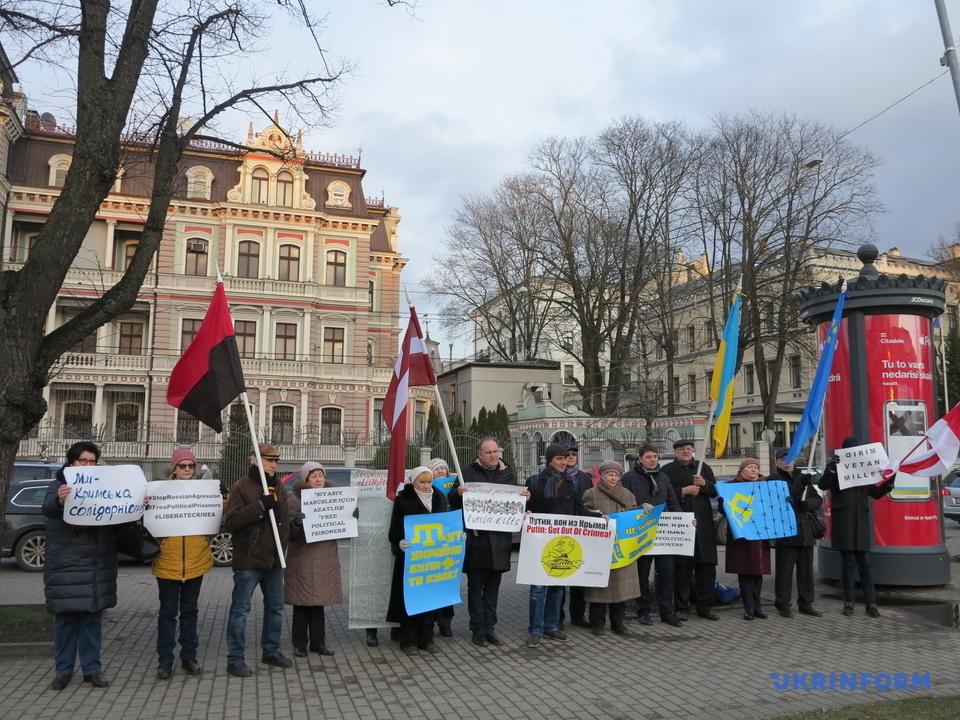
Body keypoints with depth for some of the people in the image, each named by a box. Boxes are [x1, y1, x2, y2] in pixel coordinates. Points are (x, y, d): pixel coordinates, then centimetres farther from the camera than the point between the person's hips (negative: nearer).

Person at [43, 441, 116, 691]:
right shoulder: (59, 485, -2)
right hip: (65, 566, -2)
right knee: (66, 619, 5)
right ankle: (63, 671, 17)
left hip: (98, 567, 3)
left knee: (93, 619, 9)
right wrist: (59, 501, -47)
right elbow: (48, 508, -21)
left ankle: (92, 669, 17)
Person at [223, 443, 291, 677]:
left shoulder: (278, 487, 13)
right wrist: (260, 506, -25)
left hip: (274, 559, 7)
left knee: (275, 607, 15)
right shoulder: (241, 487, -8)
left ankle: (271, 651, 29)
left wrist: (283, 546, 11)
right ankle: (235, 659, 8)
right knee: (240, 610, -1)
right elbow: (230, 521, -19)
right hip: (248, 560, -7)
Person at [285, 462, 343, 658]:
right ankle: (300, 644, 13)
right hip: (302, 558, -4)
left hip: (325, 558, 4)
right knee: (302, 602, 2)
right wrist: (295, 522, -32)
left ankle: (318, 642, 19)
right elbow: (287, 530, -11)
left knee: (319, 601, 10)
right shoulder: (294, 499, -4)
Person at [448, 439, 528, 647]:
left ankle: (489, 628, 20)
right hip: (475, 538, -3)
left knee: (493, 586, 11)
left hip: (499, 540, 3)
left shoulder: (507, 474, 11)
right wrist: (458, 492, -22)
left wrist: (524, 497, -8)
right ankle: (478, 629, 14)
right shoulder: (468, 473, 0)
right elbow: (452, 500, -1)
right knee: (475, 586, 5)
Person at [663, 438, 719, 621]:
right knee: (682, 567, -1)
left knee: (706, 565, 6)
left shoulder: (704, 468, 16)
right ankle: (682, 607, 9)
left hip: (703, 524, 4)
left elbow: (715, 491, 10)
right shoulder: (667, 470, 3)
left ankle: (705, 606, 17)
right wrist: (684, 491, -14)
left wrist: (704, 484, -8)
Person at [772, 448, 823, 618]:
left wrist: (806, 503, -7)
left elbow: (818, 500, 12)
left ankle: (806, 603, 23)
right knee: (784, 569, -2)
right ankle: (783, 604, 8)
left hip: (805, 530, 5)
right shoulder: (773, 480, -2)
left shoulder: (803, 478, 14)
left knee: (806, 569, 12)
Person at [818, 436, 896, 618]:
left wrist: (889, 482, 1)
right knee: (848, 563, 2)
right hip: (843, 522, -3)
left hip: (862, 522, 3)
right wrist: (830, 468, -28)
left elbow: (875, 493, 16)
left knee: (865, 563, 4)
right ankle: (848, 602, 9)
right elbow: (822, 485, -15)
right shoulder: (835, 468, -1)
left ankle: (871, 603, 8)